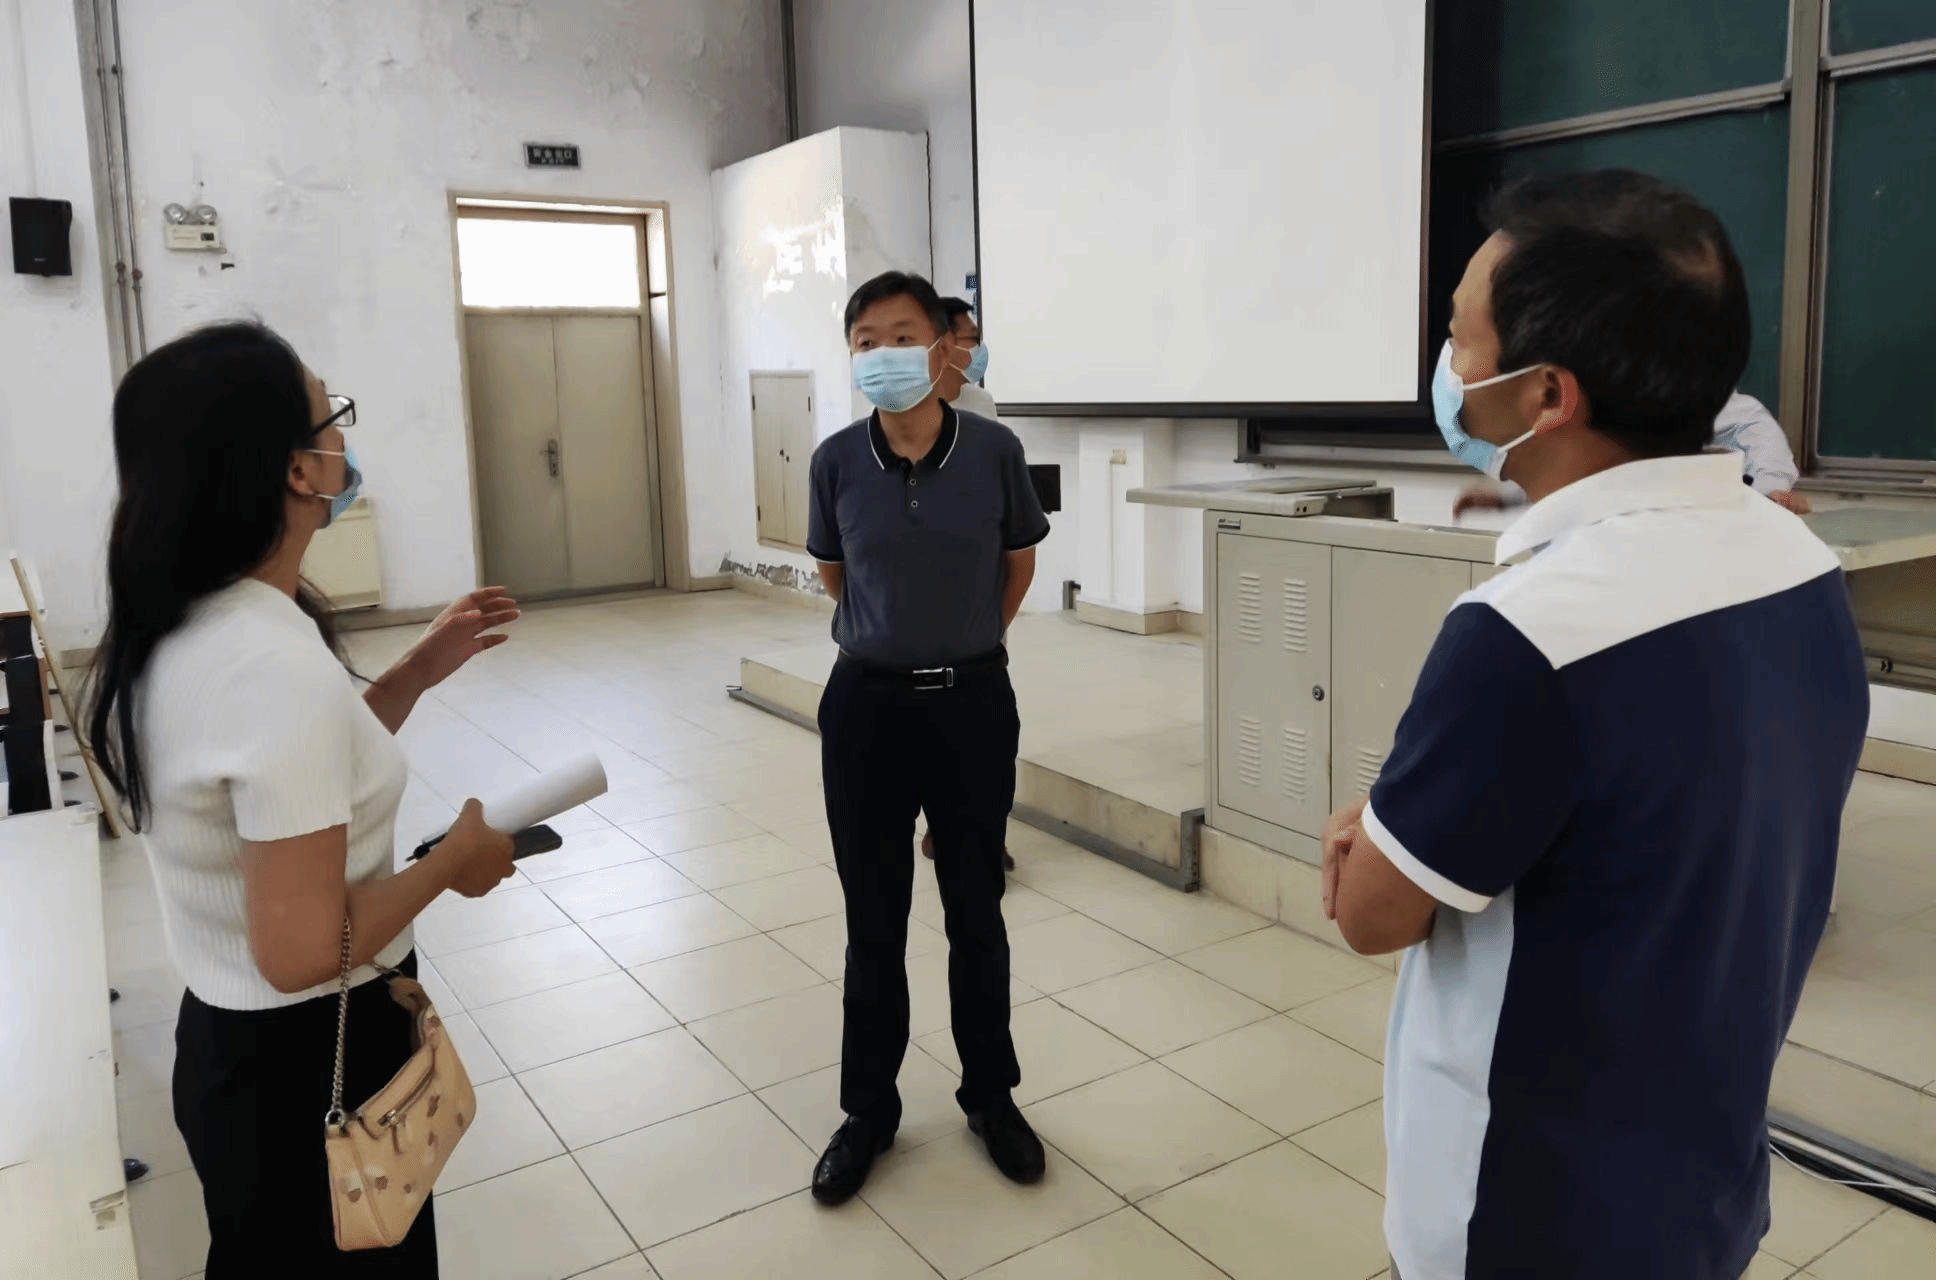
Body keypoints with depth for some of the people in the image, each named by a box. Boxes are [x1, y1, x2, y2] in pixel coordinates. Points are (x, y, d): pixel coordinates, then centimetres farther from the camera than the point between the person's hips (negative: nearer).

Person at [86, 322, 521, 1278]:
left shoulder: (177, 632, -1)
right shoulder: (281, 667, -31)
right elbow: (303, 949, -29)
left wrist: (415, 675, 6)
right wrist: (452, 859, -15)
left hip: (229, 1042, 9)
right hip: (313, 1064, -9)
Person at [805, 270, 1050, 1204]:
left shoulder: (995, 452, -9)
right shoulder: (836, 462, -7)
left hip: (972, 705, 0)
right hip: (866, 706, 1)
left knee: (975, 915, 13)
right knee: (873, 923, 11)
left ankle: (991, 1095, 33)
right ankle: (869, 1109, 29)